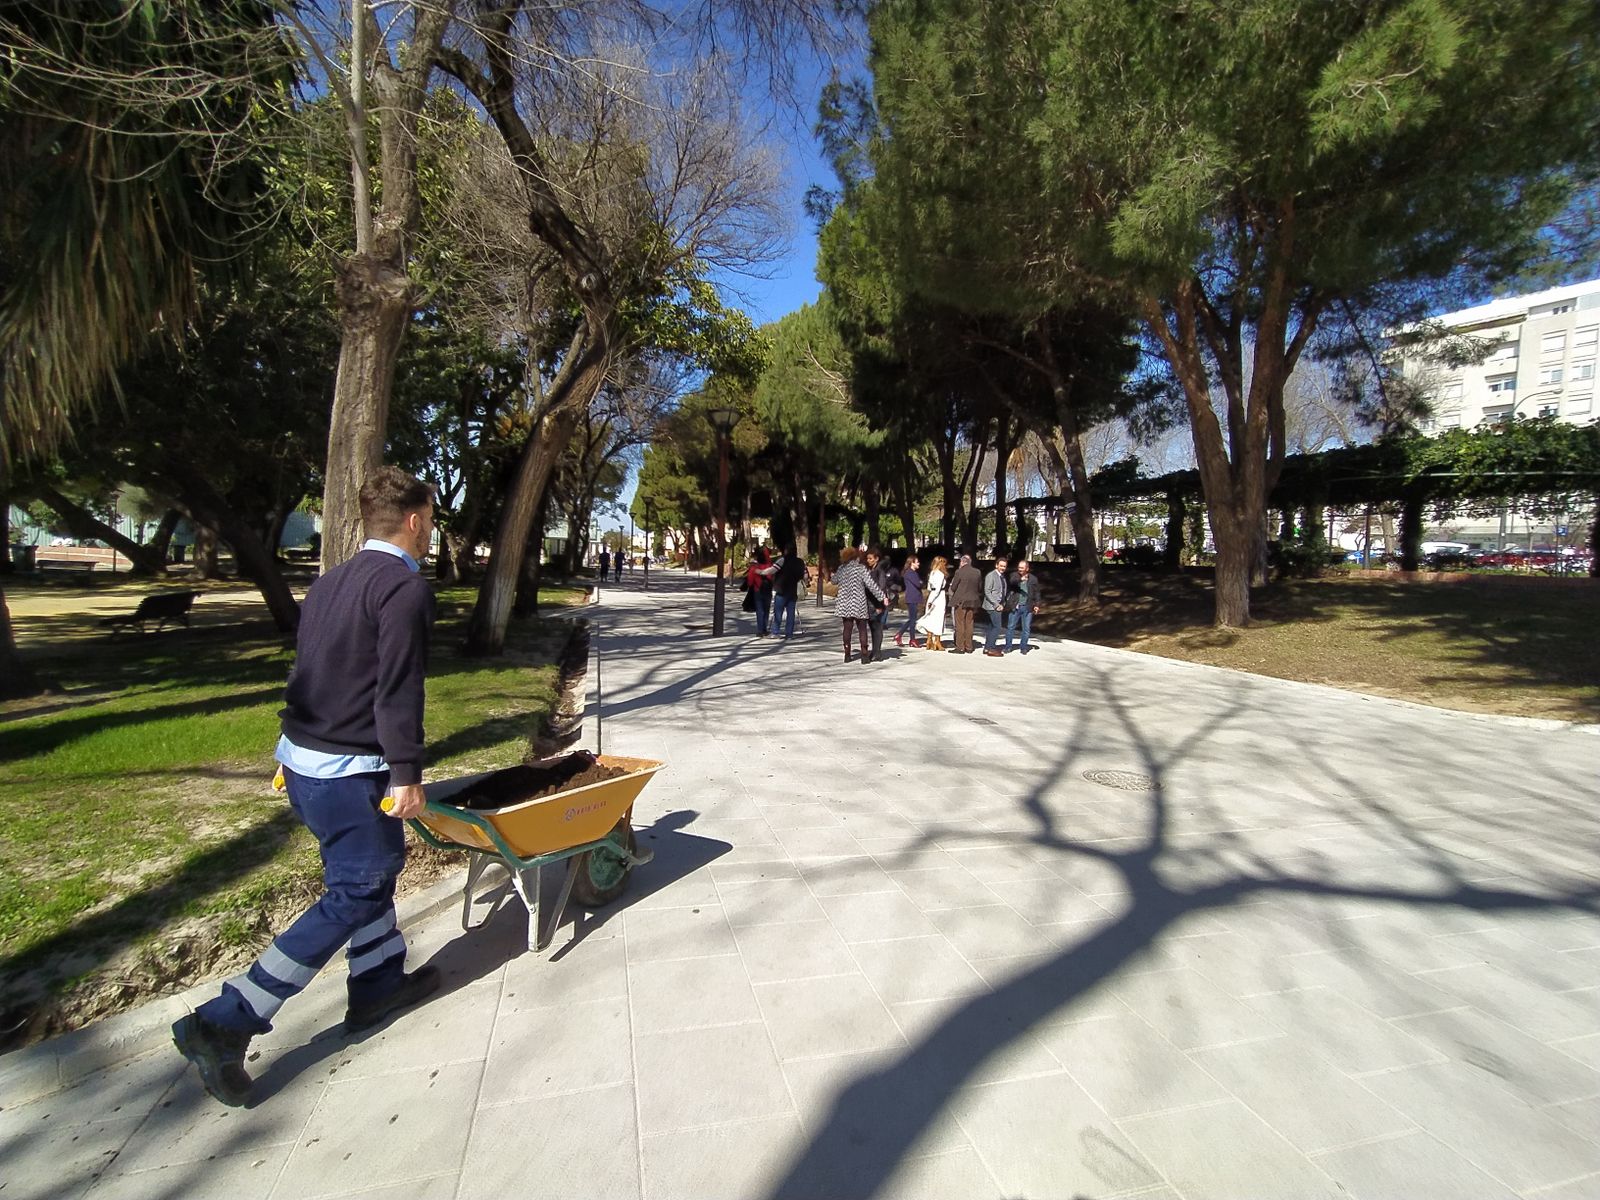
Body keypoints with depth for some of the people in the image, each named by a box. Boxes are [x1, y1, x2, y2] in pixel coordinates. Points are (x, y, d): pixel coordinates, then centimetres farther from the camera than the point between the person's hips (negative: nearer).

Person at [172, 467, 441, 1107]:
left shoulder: (330, 582, 12)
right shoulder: (405, 587, -17)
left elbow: (310, 670, 17)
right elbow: (398, 691, -22)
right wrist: (406, 773, -17)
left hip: (301, 757, 10)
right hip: (349, 770, -10)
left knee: (376, 866, 22)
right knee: (354, 895, 3)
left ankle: (378, 984, 35)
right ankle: (224, 1024, 7)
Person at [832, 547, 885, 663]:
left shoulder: (841, 568, 5)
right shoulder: (861, 568, -7)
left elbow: (834, 580, 21)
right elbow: (871, 584, -13)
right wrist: (882, 597, -11)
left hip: (844, 603, 4)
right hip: (858, 603, -4)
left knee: (847, 629, 10)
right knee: (862, 629, 5)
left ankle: (847, 654, 12)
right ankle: (864, 655, 4)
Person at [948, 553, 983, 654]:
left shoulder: (959, 572, -12)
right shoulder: (977, 572, 2)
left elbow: (953, 587, -7)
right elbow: (980, 588, 9)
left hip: (961, 601, -5)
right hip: (973, 602, 5)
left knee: (960, 625, 1)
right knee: (969, 625, 12)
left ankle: (960, 647, 1)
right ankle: (969, 647, 15)